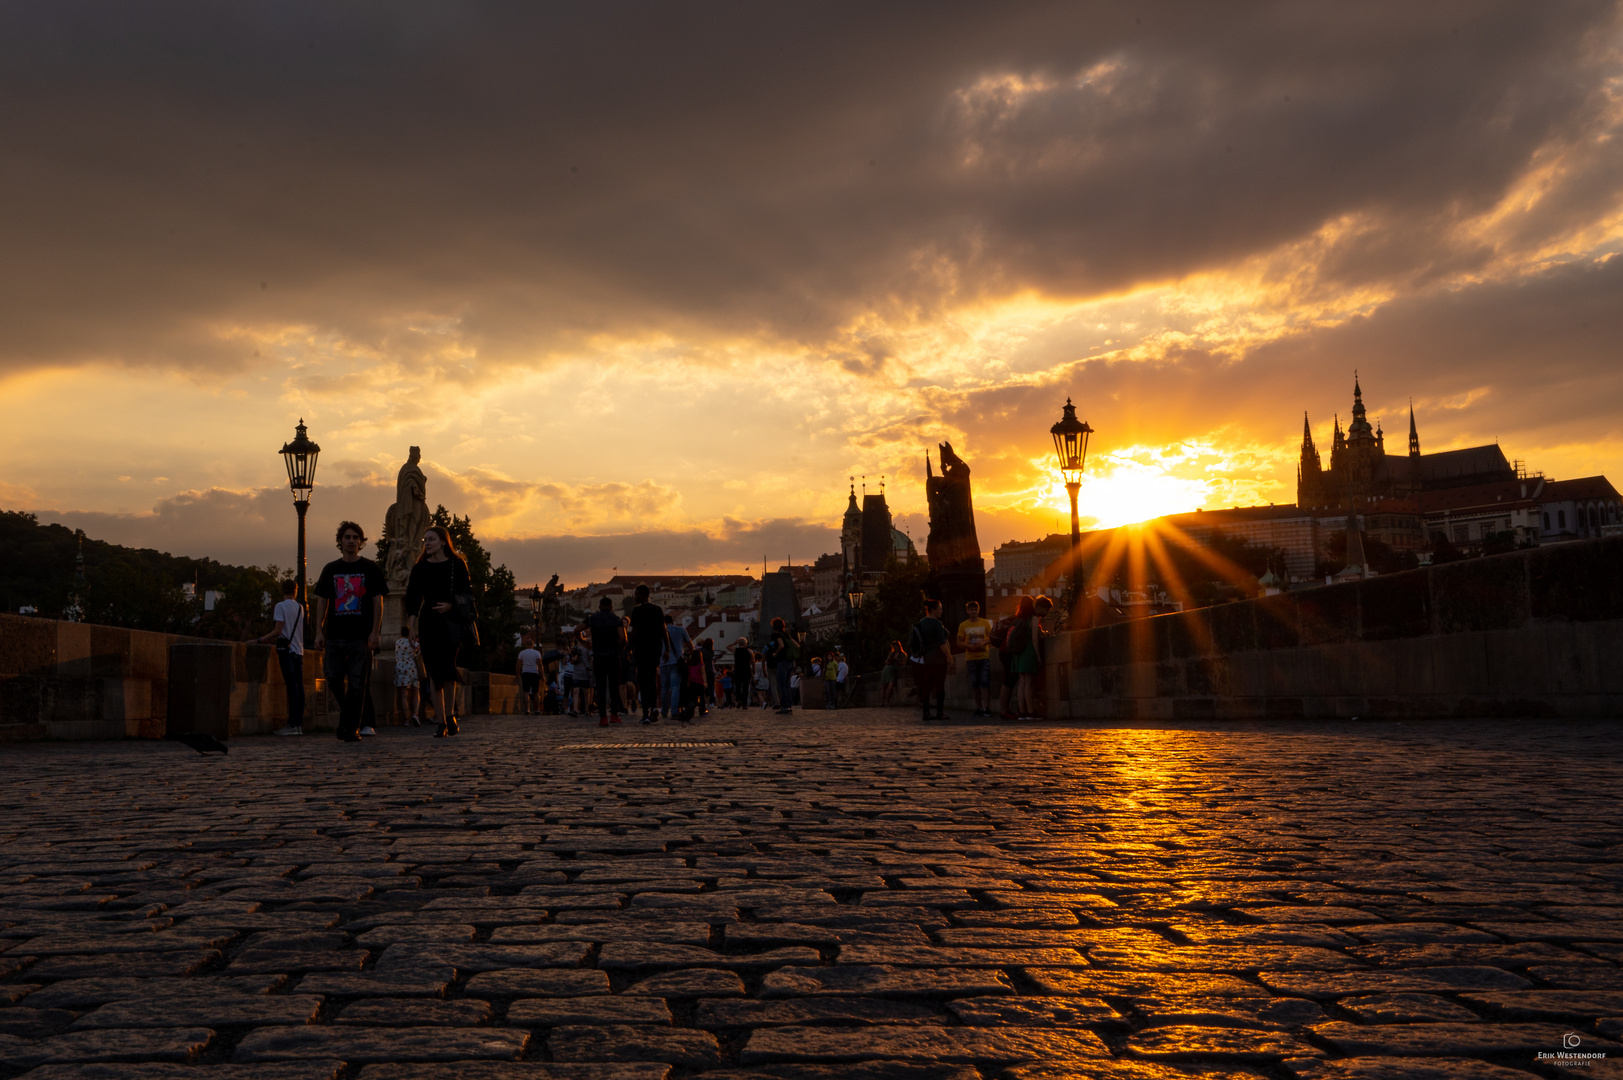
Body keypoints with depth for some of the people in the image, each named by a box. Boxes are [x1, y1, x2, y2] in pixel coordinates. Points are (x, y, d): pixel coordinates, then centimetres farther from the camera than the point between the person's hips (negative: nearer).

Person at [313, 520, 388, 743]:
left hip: (361, 635, -2)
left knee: (356, 684, -2)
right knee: (333, 679, -1)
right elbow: (322, 601, 11)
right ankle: (346, 710, 24)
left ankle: (351, 728, 3)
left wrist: (374, 632, -8)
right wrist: (319, 631, 1)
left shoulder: (370, 569, 4)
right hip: (335, 635, 2)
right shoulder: (330, 569, 11)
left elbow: (378, 601, 2)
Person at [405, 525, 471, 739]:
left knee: (447, 668, -14)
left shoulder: (456, 564, 2)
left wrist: (450, 605, -14)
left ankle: (450, 715, -1)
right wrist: (412, 626, 0)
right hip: (428, 622, 2)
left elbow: (467, 592, 3)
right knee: (434, 673, -1)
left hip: (451, 621, -2)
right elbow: (412, 598, 7)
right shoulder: (420, 567, 8)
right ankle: (441, 721, 2)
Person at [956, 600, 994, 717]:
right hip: (970, 658, 2)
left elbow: (992, 638, 7)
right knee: (974, 684, 3)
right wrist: (968, 646, -12)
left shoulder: (985, 623, 5)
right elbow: (959, 643, 7)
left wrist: (984, 642, -13)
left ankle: (987, 708, -6)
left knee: (985, 683, -8)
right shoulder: (963, 625, 7)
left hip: (984, 657, -2)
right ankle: (978, 708, 9)